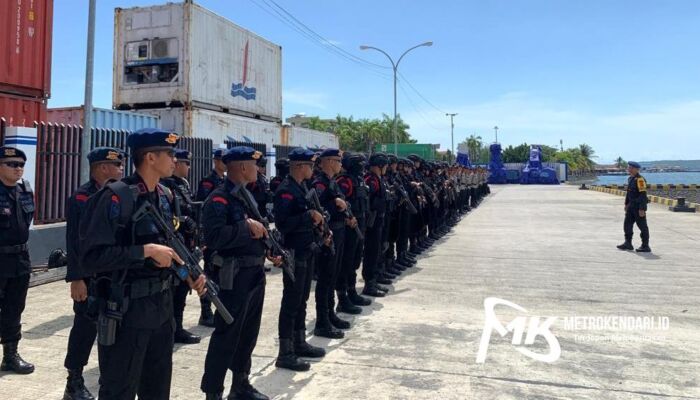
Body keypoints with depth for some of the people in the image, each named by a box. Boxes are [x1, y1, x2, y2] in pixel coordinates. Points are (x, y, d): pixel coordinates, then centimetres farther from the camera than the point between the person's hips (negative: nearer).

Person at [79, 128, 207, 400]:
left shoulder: (165, 196, 8)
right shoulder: (117, 196, -17)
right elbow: (91, 257, -23)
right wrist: (146, 250, -24)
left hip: (162, 305, 8)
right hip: (126, 310, -7)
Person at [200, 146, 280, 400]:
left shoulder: (248, 196, 14)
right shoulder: (219, 199, -15)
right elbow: (214, 236, -29)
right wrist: (247, 228, -23)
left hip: (256, 273, 9)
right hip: (235, 277, -9)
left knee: (248, 334, 17)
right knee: (226, 336, -1)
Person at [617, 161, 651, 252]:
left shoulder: (640, 179, -19)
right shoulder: (630, 179, 11)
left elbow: (643, 195, -22)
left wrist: (642, 209, -23)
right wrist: (626, 204, 22)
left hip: (639, 207, -9)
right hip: (631, 206, 9)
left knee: (642, 226, 0)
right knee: (627, 224, 11)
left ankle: (645, 246, 8)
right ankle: (628, 243, 19)